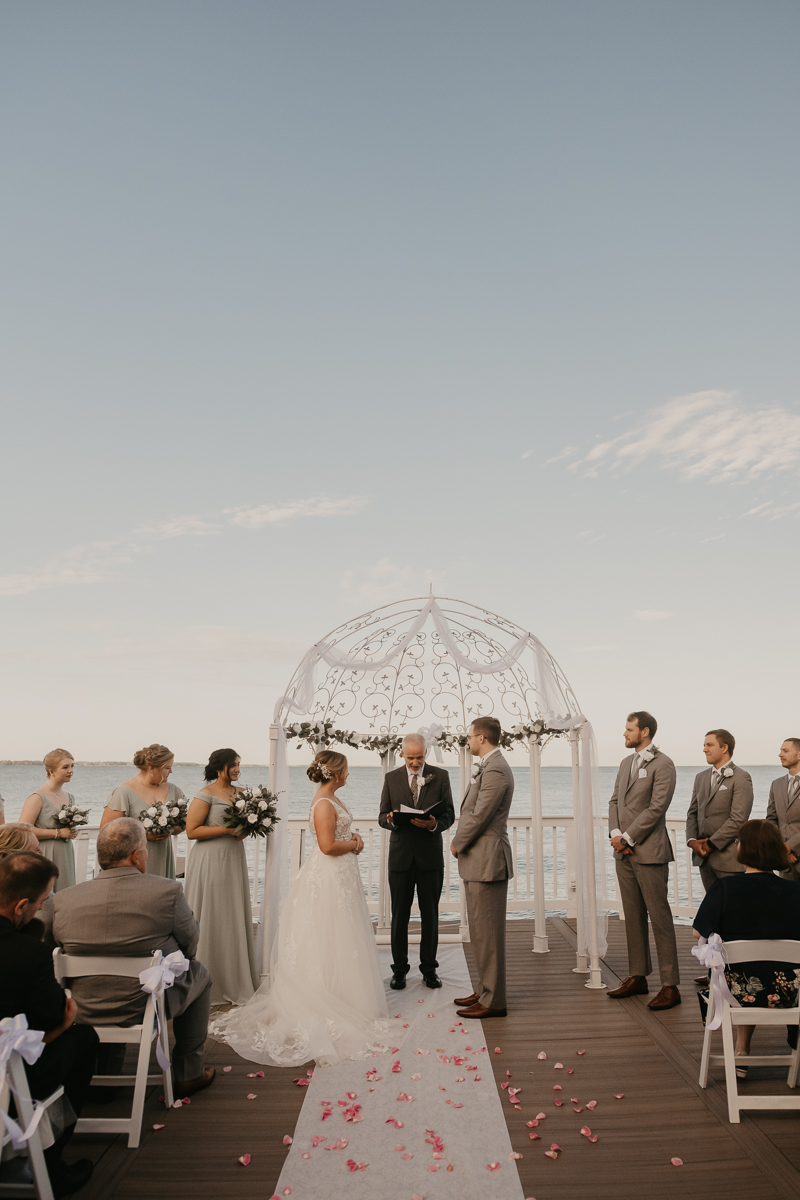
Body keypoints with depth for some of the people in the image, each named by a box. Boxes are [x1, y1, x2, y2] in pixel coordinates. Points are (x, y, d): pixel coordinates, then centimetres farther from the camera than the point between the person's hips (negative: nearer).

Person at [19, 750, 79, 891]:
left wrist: (72, 832, 5)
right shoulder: (38, 797, -11)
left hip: (65, 857, 7)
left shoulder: (69, 797, 13)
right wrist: (58, 833, -16)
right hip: (44, 857, -7)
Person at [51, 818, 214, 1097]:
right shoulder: (167, 891, -20)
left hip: (85, 1011, 4)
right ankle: (189, 1074, 30)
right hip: (147, 1006, -4)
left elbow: (60, 949, 4)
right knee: (198, 973, 24)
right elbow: (189, 944, -5)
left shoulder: (63, 900, -12)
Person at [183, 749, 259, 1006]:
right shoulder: (206, 795, -11)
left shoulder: (240, 792, 10)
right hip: (210, 861, -7)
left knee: (235, 919, 10)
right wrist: (226, 829, -17)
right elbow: (191, 831, -14)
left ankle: (235, 980, 20)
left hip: (234, 859, 7)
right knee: (211, 920, 0)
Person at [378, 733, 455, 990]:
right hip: (400, 855, 0)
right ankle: (399, 969, 17)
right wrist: (391, 820, -20)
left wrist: (434, 824, -21)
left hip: (430, 855, 0)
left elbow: (449, 815, 0)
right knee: (399, 915, 5)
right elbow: (382, 817, 4)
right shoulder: (391, 778, 4)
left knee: (430, 915, 7)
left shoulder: (440, 776, 2)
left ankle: (429, 969, 19)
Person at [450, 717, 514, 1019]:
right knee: (480, 931, 18)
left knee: (487, 933, -2)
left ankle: (493, 1001, 7)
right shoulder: (490, 767, 15)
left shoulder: (495, 770, -19)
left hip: (487, 861, -11)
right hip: (479, 861, 11)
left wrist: (457, 844, -7)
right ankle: (485, 990, 28)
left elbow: (479, 816, -20)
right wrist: (461, 842, 7)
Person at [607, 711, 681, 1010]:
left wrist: (627, 838, -13)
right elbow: (615, 801, 14)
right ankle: (638, 977, 23)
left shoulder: (662, 765, -10)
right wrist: (615, 833, -2)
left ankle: (670, 986, 3)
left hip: (648, 851, -8)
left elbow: (656, 808, -15)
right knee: (633, 916, 13)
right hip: (623, 851, 8)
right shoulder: (626, 763, 16)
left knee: (659, 917, -4)